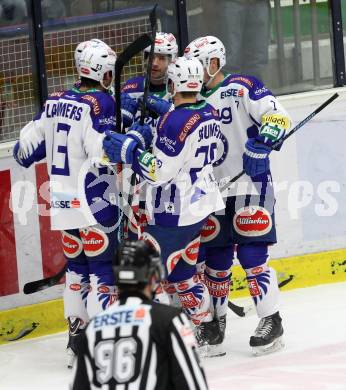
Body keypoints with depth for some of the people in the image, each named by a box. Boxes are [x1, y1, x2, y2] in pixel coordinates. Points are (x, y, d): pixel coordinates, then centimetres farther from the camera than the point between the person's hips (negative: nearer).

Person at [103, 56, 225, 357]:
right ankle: (206, 331, 25)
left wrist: (126, 149, -16)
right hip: (202, 205, 9)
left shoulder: (176, 121, -21)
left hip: (175, 213, -9)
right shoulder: (210, 114, 5)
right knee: (181, 271, 22)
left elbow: (159, 171, -22)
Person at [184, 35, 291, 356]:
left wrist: (262, 143, -33)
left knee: (251, 254, -11)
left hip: (249, 186, -6)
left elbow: (277, 116, -18)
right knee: (214, 258, 9)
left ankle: (271, 321, -6)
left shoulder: (242, 88, -7)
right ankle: (215, 319, 21)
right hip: (211, 192, 6)